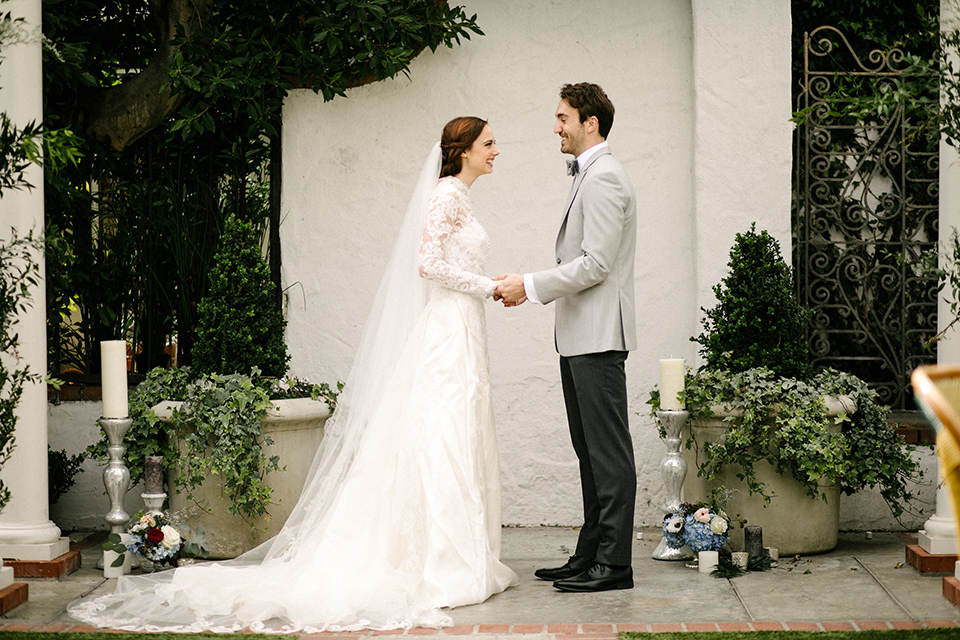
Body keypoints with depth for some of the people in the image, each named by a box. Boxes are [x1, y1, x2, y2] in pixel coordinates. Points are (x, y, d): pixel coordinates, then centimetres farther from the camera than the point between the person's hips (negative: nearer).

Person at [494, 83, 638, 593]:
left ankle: (614, 563, -4)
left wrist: (531, 286, -14)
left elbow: (595, 264, -20)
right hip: (580, 336, 11)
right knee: (589, 450, 13)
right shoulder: (589, 177, 20)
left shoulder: (603, 178, -13)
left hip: (598, 336, -11)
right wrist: (530, 286, 12)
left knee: (608, 451, -7)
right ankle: (591, 555, 19)